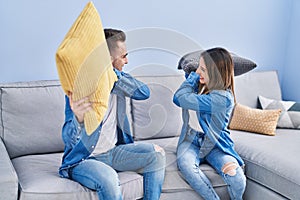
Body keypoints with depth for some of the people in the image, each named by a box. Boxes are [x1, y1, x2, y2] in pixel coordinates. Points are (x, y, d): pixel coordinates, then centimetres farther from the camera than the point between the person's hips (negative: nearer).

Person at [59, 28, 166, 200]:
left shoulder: (118, 77, 2)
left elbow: (144, 93, -17)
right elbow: (69, 140, -27)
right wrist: (78, 118, -51)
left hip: (113, 151, 6)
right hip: (83, 159, -6)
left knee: (157, 154, -9)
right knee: (108, 178, -35)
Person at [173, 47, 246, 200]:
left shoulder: (223, 97, -23)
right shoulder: (201, 86, 1)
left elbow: (182, 98, -25)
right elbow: (177, 99, 4)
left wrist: (193, 76, -9)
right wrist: (193, 77, -3)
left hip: (215, 145, -5)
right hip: (191, 140, 5)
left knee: (236, 178, -28)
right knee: (185, 164, -30)